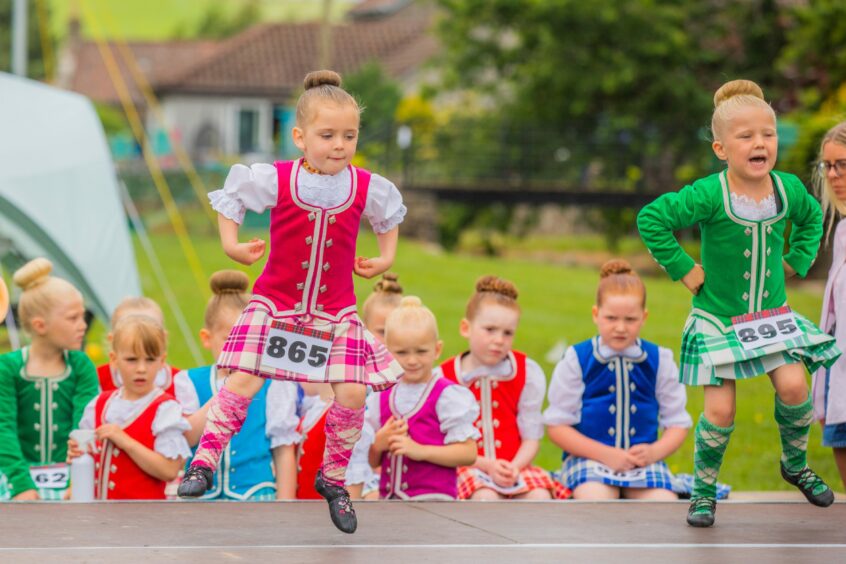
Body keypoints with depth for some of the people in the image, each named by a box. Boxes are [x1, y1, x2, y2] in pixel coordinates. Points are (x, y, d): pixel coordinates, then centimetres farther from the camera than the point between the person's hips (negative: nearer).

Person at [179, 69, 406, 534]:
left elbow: (390, 214, 19)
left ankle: (333, 479, 13)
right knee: (242, 382, -13)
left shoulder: (365, 188, -5)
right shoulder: (276, 180, -12)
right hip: (275, 302, -2)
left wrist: (386, 257, 10)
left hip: (336, 312, 2)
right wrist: (231, 244, -1)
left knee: (352, 392, -7)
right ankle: (204, 462, -1)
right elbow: (232, 195, 7)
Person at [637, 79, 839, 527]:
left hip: (773, 314, 3)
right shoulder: (709, 195, -21)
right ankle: (703, 487, 17)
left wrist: (796, 262, 8)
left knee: (794, 387, -13)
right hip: (718, 318, -3)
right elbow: (651, 219, -18)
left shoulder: (788, 189, -5)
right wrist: (684, 270, -14)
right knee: (720, 411, -7)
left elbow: (811, 218, 18)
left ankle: (795, 464, 15)